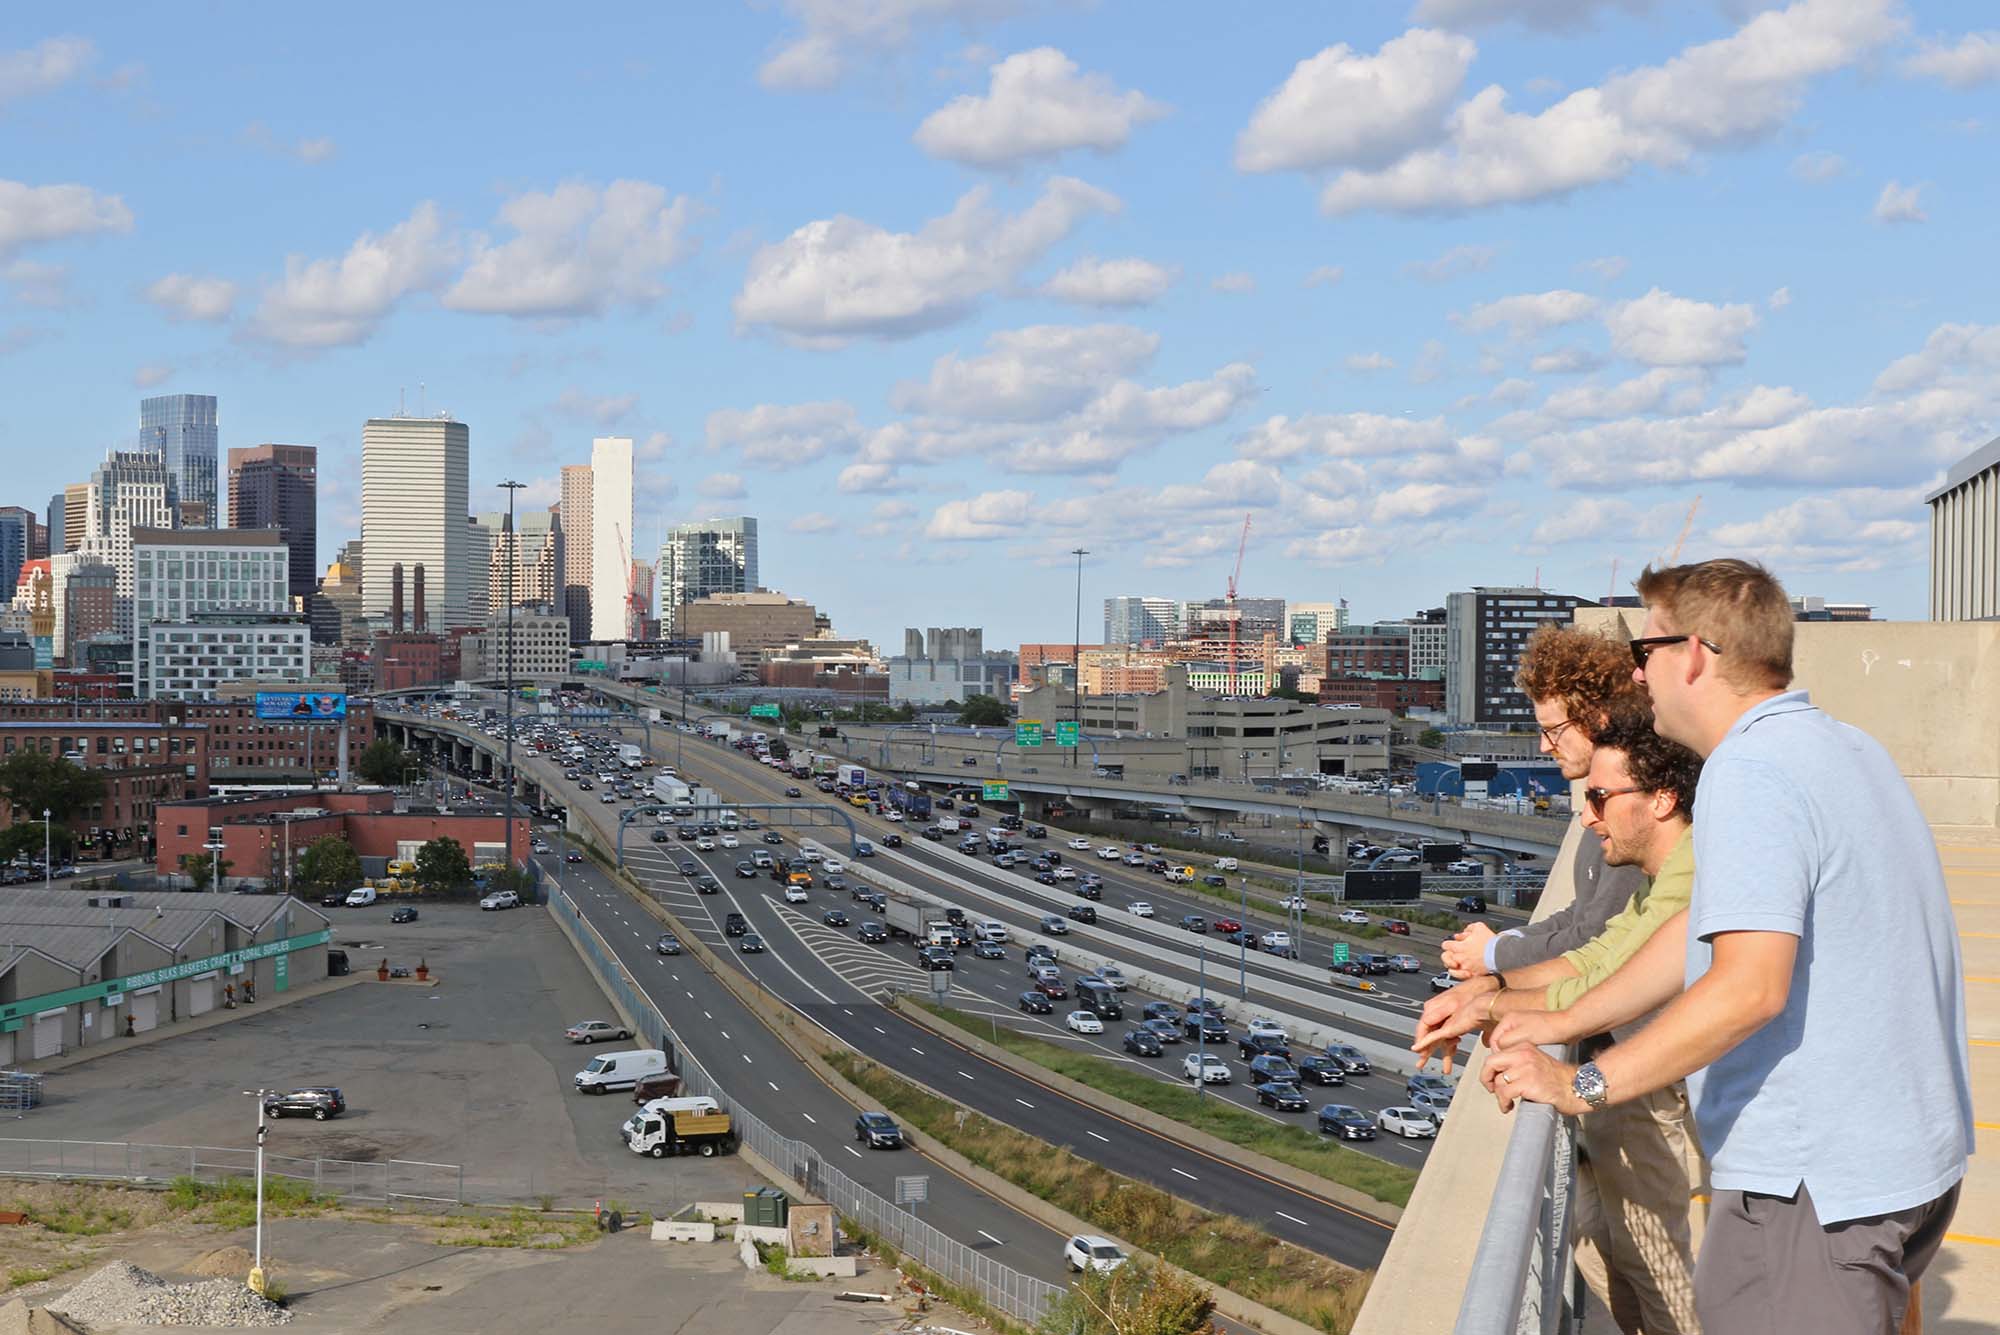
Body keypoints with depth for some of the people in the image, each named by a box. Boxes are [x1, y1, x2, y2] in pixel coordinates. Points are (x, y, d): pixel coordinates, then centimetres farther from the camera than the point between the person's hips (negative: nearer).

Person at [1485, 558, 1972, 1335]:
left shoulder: (1750, 774, -18)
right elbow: (1716, 930, 20)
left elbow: (1749, 986, -29)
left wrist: (1583, 1087, -23)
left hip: (1816, 1184, -10)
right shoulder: (1846, 750, 14)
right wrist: (1560, 1024, 23)